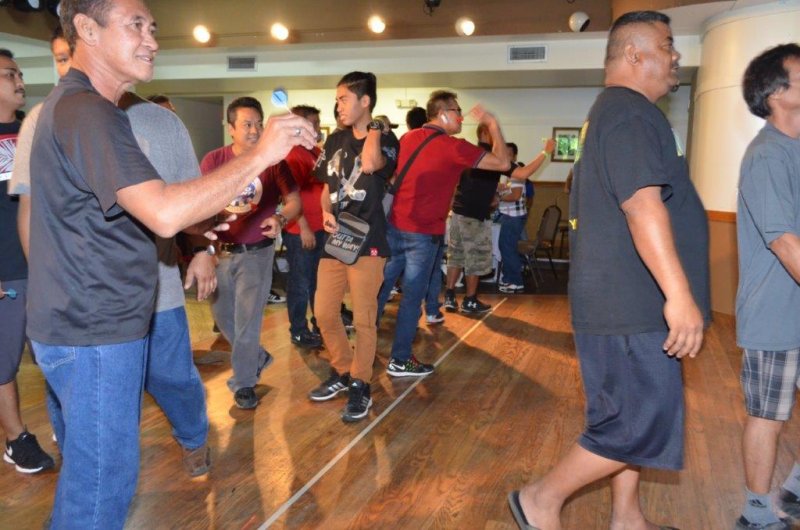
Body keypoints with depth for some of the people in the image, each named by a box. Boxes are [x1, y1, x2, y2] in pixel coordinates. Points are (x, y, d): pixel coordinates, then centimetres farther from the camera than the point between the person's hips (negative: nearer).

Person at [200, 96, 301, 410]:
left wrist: (281, 219, -24)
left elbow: (294, 201, -4)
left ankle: (244, 383, 18)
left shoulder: (273, 160, -7)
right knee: (222, 316, 15)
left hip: (256, 252, -3)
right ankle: (257, 358, 39)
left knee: (247, 320, 1)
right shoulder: (214, 160, -4)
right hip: (220, 251, 3)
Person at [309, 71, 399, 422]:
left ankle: (360, 386, 17)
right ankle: (342, 372, 30)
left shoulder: (386, 139, -6)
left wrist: (373, 130, -12)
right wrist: (326, 214, -2)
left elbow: (370, 164, -29)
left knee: (363, 319, 1)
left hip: (368, 242, -6)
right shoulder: (335, 140, 12)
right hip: (335, 240, 6)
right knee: (324, 314, 9)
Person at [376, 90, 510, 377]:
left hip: (393, 226, 7)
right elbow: (502, 163, -9)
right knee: (412, 297, 3)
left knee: (380, 288, 13)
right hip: (423, 233, -6)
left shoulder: (407, 138, 9)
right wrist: (493, 123, -1)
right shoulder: (454, 147, -10)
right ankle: (400, 360, 11)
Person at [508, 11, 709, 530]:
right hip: (631, 303, -11)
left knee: (631, 415, 17)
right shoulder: (631, 111, -14)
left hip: (627, 300, 11)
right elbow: (642, 204, -26)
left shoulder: (614, 111, 20)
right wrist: (679, 294, -30)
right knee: (644, 422, -3)